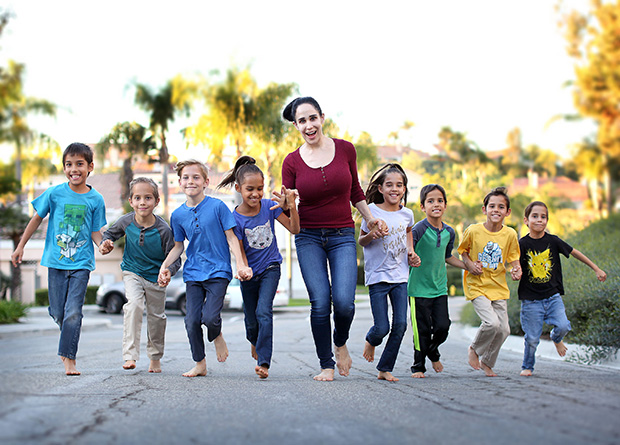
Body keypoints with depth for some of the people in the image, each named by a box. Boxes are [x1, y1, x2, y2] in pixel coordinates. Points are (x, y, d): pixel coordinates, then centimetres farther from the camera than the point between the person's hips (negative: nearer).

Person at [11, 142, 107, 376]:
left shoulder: (95, 199, -2)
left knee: (73, 312, -9)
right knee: (58, 313, 8)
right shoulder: (55, 193, -2)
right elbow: (36, 219, 9)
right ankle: (68, 344, 37)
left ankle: (69, 359, -2)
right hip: (56, 260, 1)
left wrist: (103, 243, -20)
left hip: (81, 262, -1)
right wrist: (20, 247, 10)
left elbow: (95, 232, 2)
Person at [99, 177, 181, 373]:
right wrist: (106, 243, -13)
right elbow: (110, 233, 8)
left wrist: (168, 271, -34)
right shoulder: (126, 222, -15)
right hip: (132, 272, 0)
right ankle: (130, 355, -25)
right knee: (134, 304, -26)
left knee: (157, 316, 11)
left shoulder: (163, 230, -22)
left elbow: (174, 258, -14)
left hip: (156, 277, 0)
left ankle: (155, 358, 35)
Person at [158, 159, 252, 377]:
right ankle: (200, 364, 16)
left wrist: (241, 265, -10)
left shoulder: (217, 206, -5)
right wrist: (164, 266, 4)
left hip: (218, 271, -3)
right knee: (192, 321, -1)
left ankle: (217, 337, 19)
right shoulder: (178, 215, 5)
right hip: (193, 273, 4)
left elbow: (231, 238, -2)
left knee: (210, 317, -17)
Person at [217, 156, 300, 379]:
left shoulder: (269, 206, -13)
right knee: (251, 320, 12)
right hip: (249, 273, 0)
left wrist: (291, 206, -26)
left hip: (270, 268, 0)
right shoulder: (236, 218, -18)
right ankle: (255, 342, 48)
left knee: (263, 312, -20)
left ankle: (263, 362, -21)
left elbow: (294, 229, -11)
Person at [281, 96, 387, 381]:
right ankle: (326, 365, 8)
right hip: (309, 238, 0)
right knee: (320, 302, -8)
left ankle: (340, 343, 18)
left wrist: (370, 219, 19)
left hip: (343, 237, 0)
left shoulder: (345, 149, -1)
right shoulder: (292, 162, -3)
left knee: (344, 301, -14)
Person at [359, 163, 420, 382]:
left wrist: (411, 252, 12)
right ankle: (371, 341, 30)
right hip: (377, 276, -4)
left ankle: (385, 369, 10)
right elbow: (361, 241, 2)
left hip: (400, 276, 4)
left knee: (400, 325, -4)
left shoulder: (407, 214, 4)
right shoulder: (372, 211, -7)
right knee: (382, 328, -7)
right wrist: (371, 235, -20)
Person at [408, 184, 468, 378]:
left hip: (440, 287, 5)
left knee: (443, 326, -2)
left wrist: (468, 266, 18)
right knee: (422, 330, -1)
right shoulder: (418, 229, -13)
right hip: (419, 288, -5)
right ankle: (418, 366, 18)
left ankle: (433, 352, 30)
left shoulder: (449, 232, 6)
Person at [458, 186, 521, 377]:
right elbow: (463, 250, 7)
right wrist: (469, 264, -11)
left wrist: (517, 270, -14)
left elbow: (513, 259, 7)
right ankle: (474, 349, 9)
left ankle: (487, 362, 26)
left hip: (499, 288, 4)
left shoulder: (510, 234, -2)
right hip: (477, 286, -4)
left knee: (503, 330, 1)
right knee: (492, 322, -21)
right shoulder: (473, 231, -9)